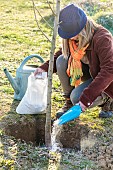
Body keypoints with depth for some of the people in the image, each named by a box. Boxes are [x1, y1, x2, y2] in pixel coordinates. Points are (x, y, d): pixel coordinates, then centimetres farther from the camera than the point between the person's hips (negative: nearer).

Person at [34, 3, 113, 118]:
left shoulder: (102, 39, -32)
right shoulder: (73, 38, -10)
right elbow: (63, 52, 6)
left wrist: (87, 97, -40)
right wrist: (45, 68, -15)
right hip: (88, 72, 7)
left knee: (78, 98, -28)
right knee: (62, 61, -18)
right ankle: (69, 102, -1)